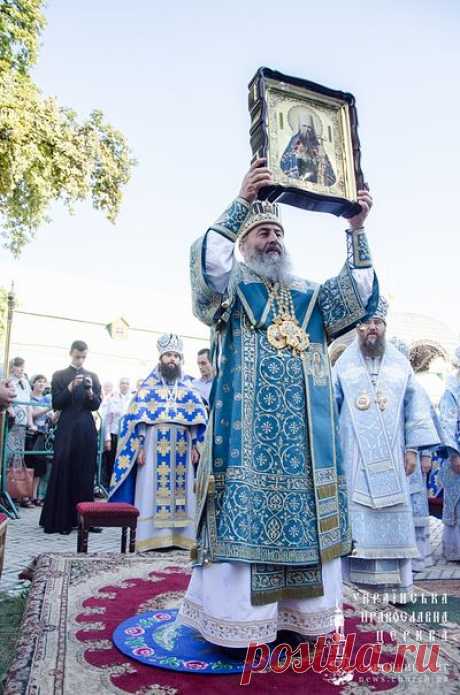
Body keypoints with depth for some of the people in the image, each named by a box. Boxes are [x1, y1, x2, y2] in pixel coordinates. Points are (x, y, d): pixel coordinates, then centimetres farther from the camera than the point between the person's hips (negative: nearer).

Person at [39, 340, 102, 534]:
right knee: (63, 472, -4)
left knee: (86, 474, 3)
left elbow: (96, 405, 4)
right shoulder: (59, 376, 5)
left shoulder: (92, 377, 11)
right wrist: (70, 387, -16)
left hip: (87, 429, 2)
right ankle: (60, 520, 2)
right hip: (66, 429, -2)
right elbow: (56, 404, -3)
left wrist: (90, 391, -15)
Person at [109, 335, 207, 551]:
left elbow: (198, 421, 11)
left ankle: (179, 535, 8)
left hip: (181, 448, 2)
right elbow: (137, 419, 0)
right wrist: (139, 447, -8)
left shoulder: (188, 389, 13)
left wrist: (196, 446, 2)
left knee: (180, 490, 2)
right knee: (152, 489, -2)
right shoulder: (148, 387, 6)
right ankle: (151, 536, 4)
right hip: (154, 447, -2)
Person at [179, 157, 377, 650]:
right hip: (245, 432, -4)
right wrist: (241, 202, -18)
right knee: (243, 515, -5)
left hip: (305, 437, 4)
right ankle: (235, 622, 8)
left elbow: (357, 296, 5)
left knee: (303, 517, 5)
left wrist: (356, 230, -5)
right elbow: (205, 264, -13)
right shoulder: (229, 288, 9)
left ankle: (296, 616, 18)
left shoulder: (310, 297, 20)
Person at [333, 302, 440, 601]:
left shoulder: (401, 364, 8)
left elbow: (416, 406, 7)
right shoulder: (343, 365, 5)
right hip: (353, 455, -1)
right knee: (354, 514, 0)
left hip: (390, 456, 1)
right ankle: (345, 575, 7)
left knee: (393, 515, 3)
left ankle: (398, 582, 12)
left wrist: (413, 448, 0)